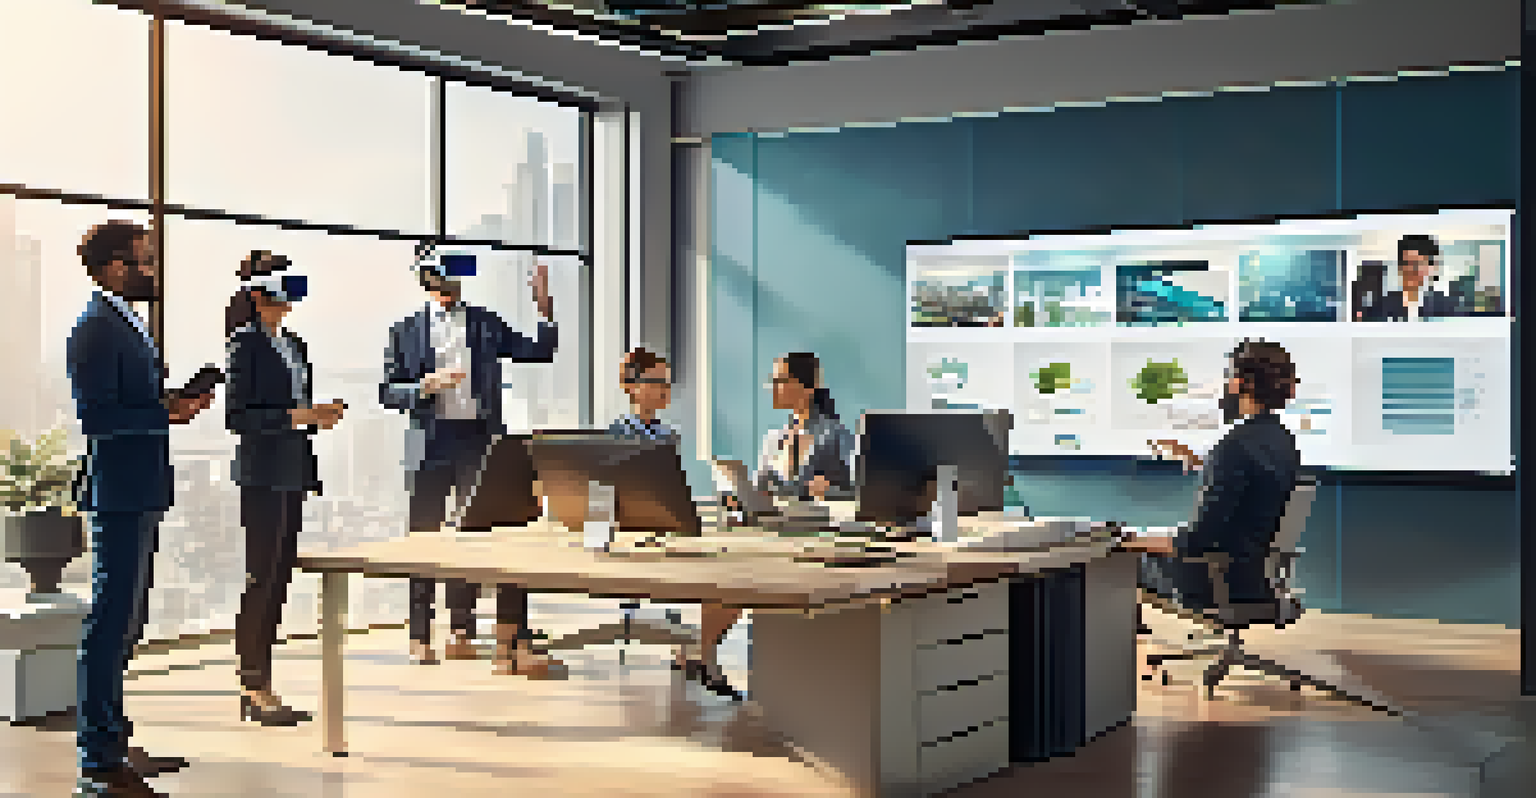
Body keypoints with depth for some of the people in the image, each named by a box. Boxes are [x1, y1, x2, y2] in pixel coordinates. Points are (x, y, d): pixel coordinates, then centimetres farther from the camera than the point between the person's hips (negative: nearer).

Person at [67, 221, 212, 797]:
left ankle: (112, 744, 25)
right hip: (119, 494, -11)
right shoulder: (96, 329, -14)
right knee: (110, 624, -7)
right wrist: (166, 412, -18)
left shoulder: (126, 325, 18)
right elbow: (95, 415, -21)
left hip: (138, 495, 11)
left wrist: (172, 403, 7)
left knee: (123, 622, 16)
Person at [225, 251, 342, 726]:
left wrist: (318, 416, 3)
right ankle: (255, 690, 2)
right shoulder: (247, 344, -9)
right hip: (263, 474, -8)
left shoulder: (292, 345, 15)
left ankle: (258, 686, 16)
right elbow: (237, 416, -14)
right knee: (262, 576, -5)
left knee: (278, 578, 9)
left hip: (293, 473, 8)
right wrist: (292, 416, -20)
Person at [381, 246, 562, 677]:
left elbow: (539, 351, 9)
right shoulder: (406, 330, 6)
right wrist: (423, 387, -14)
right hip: (432, 441, -1)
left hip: (479, 436, 1)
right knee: (425, 537, 4)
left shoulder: (485, 324, 11)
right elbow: (388, 390, 4)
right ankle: (420, 636, 14)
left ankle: (461, 630, 9)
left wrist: (545, 308, -4)